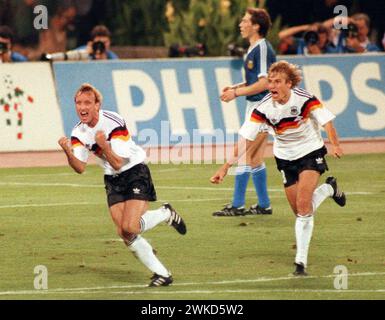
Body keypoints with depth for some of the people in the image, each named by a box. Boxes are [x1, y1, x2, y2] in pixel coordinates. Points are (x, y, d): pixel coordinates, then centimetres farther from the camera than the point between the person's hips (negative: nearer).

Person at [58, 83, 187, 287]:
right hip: (112, 181, 6)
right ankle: (162, 274, 5)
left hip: (135, 172, -6)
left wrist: (104, 146, -43)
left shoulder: (114, 123, -22)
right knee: (124, 234, -5)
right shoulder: (79, 132, -4)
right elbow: (80, 168, -9)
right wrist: (68, 153, -29)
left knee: (129, 228, -22)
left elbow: (118, 163, -25)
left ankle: (166, 214, 7)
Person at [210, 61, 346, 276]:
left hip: (311, 153, -4)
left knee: (303, 207, -19)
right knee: (300, 211, 6)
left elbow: (327, 121, -28)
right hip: (285, 158, 4)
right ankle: (329, 189, 38)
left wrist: (335, 145, -48)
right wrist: (226, 167, -21)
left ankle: (301, 260, -10)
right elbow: (244, 139, -15)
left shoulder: (305, 99, -21)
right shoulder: (264, 108, -15)